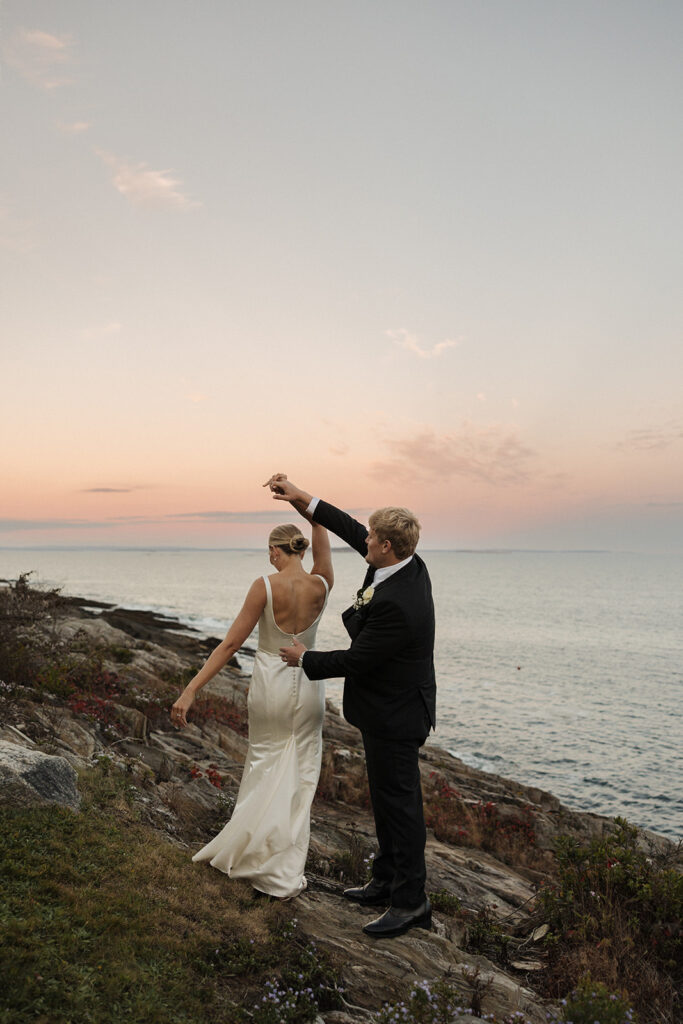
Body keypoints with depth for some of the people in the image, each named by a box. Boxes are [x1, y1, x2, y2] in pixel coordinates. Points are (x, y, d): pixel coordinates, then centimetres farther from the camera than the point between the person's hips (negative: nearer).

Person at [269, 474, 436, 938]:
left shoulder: (394, 603, -32)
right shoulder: (412, 566, -4)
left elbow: (355, 660, -22)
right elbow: (352, 530, 7)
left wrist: (304, 658, -6)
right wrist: (302, 497, 8)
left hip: (394, 715, -10)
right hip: (393, 708, 10)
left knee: (400, 802, 4)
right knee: (387, 798, 22)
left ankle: (411, 902, 21)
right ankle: (387, 881, 38)